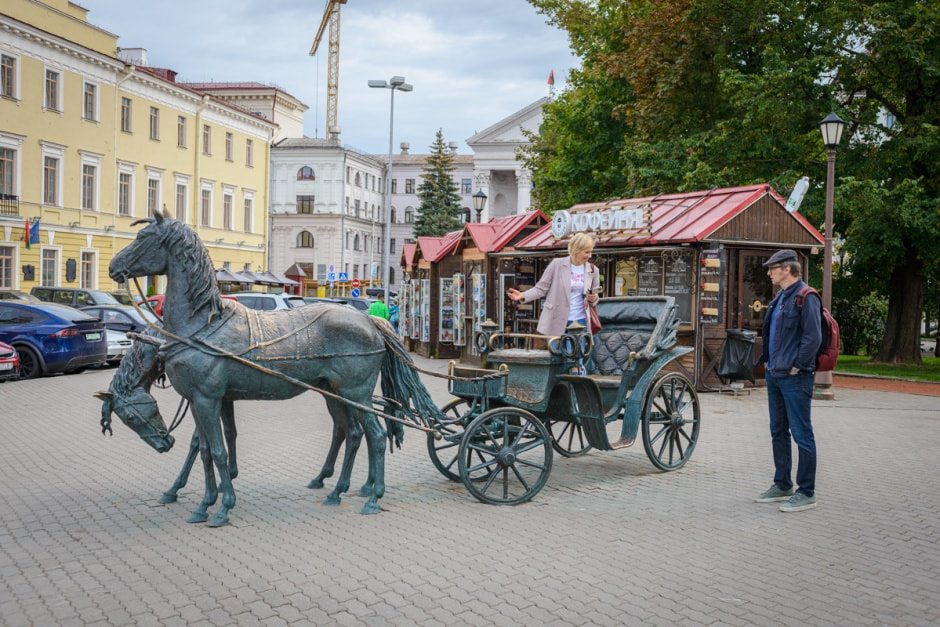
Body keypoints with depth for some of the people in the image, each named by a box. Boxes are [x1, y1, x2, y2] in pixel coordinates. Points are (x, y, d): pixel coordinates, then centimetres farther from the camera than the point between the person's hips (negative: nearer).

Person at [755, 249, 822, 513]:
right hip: (774, 375, 10)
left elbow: (813, 337, -19)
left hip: (795, 378, -10)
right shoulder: (779, 298, 15)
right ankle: (782, 486, 26)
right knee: (778, 432, 16)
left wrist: (796, 366, -17)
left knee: (801, 434, -3)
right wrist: (768, 361, 16)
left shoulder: (806, 298, -13)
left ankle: (806, 493, 3)